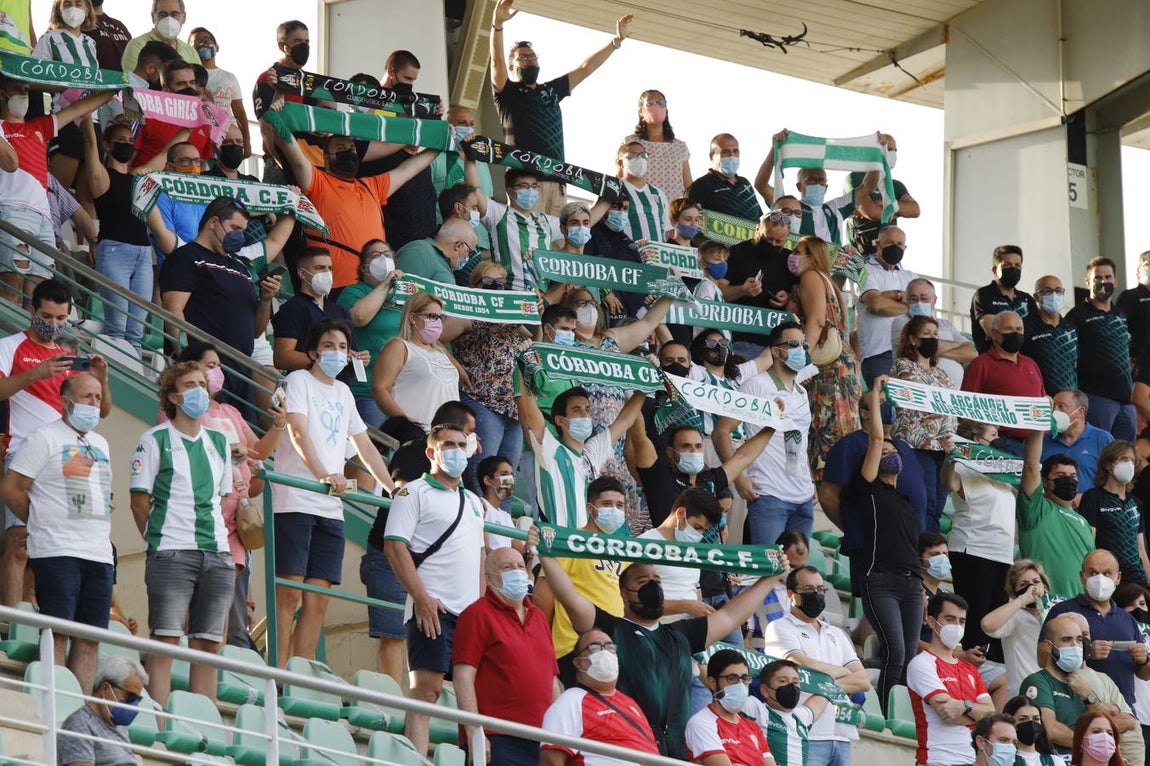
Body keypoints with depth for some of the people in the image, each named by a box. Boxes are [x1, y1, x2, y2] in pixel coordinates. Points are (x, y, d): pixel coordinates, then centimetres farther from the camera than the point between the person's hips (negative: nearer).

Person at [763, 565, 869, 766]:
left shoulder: (837, 635, 23)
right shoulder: (780, 628, 4)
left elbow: (863, 681, 11)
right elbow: (804, 666, -13)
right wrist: (842, 672, 5)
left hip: (841, 736, 6)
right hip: (807, 736, -6)